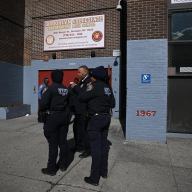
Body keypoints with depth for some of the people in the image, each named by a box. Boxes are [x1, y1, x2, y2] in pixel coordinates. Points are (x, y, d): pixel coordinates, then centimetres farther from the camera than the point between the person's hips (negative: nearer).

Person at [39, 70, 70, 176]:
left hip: (53, 117, -5)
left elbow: (43, 103, -18)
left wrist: (43, 109, 1)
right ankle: (63, 164, 28)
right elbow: (68, 103, 3)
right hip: (64, 116, 6)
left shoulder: (51, 88, -12)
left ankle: (51, 168, 13)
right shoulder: (66, 89, 5)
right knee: (63, 141, 14)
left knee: (53, 143, 2)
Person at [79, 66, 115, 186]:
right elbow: (113, 104, 12)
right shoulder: (107, 87, 9)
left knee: (96, 147, -2)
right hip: (106, 117, 8)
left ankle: (95, 178, 8)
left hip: (96, 118, -8)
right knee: (104, 145, 16)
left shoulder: (95, 86, -13)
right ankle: (104, 171, 30)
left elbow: (82, 98, -11)